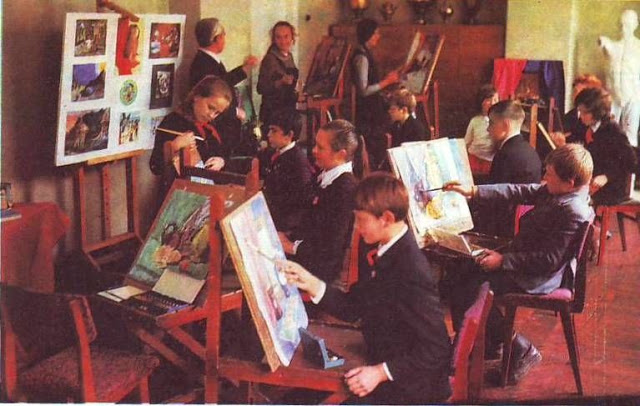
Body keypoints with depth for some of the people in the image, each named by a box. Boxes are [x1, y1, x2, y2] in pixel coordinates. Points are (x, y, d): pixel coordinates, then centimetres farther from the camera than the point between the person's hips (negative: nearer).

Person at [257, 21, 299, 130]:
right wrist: (281, 82, -29)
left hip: (289, 109, 7)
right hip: (273, 112, -7)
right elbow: (261, 88, -18)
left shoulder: (289, 56, 10)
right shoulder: (270, 59, -12)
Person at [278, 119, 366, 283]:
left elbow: (331, 247, -20)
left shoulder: (345, 188, -21)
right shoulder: (326, 176, 8)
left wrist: (293, 247, -13)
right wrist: (288, 236, 3)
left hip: (320, 266, -9)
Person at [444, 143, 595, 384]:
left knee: (469, 293, -13)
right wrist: (473, 192, 0)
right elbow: (521, 193, 6)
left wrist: (503, 261, -21)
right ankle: (490, 341, 23)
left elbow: (549, 260, -27)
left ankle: (522, 351, 1)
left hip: (539, 278, -10)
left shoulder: (573, 212, -28)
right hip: (528, 261, 10)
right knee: (461, 274, 11)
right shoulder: (556, 191, -1)